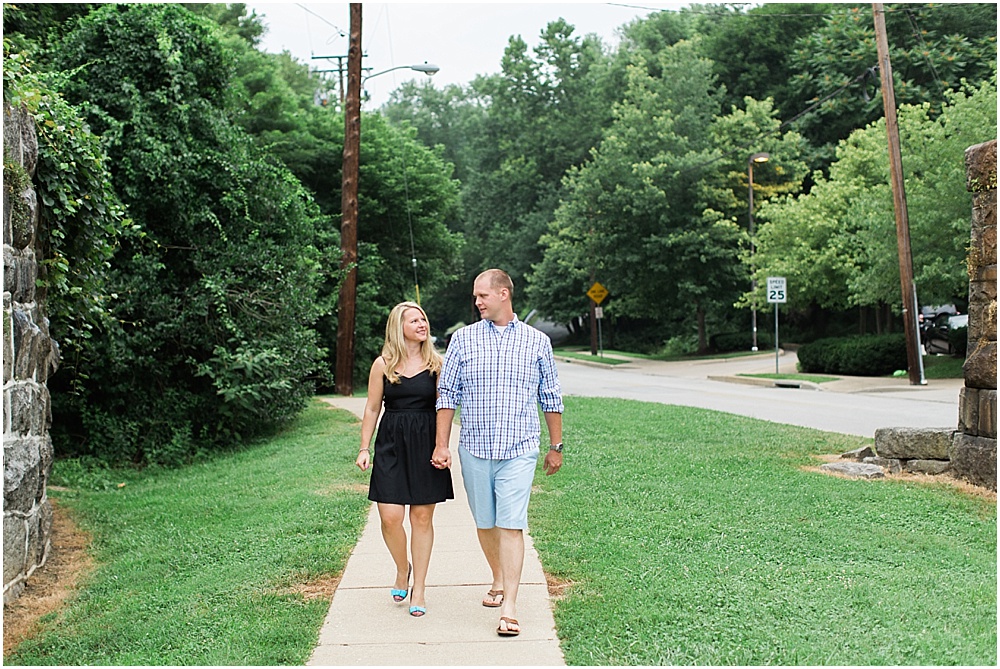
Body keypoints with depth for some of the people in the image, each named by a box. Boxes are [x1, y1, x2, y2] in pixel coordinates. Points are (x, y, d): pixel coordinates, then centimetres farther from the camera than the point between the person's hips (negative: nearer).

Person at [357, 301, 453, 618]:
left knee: (422, 516, 5)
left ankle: (419, 588, 18)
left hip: (426, 444, 0)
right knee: (390, 517, -6)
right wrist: (364, 448, 2)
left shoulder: (436, 363, 4)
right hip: (391, 445, 0)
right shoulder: (383, 364, 3)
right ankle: (402, 570, 25)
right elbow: (372, 408, 7)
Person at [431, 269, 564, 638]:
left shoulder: (537, 342, 5)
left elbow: (551, 399, 11)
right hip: (474, 449, 2)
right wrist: (441, 444, 0)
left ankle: (509, 606, -6)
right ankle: (499, 581, 33)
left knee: (510, 524, -9)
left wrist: (556, 446, 12)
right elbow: (447, 394, 6)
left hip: (519, 449, -2)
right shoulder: (463, 339, 5)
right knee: (484, 523, 11)